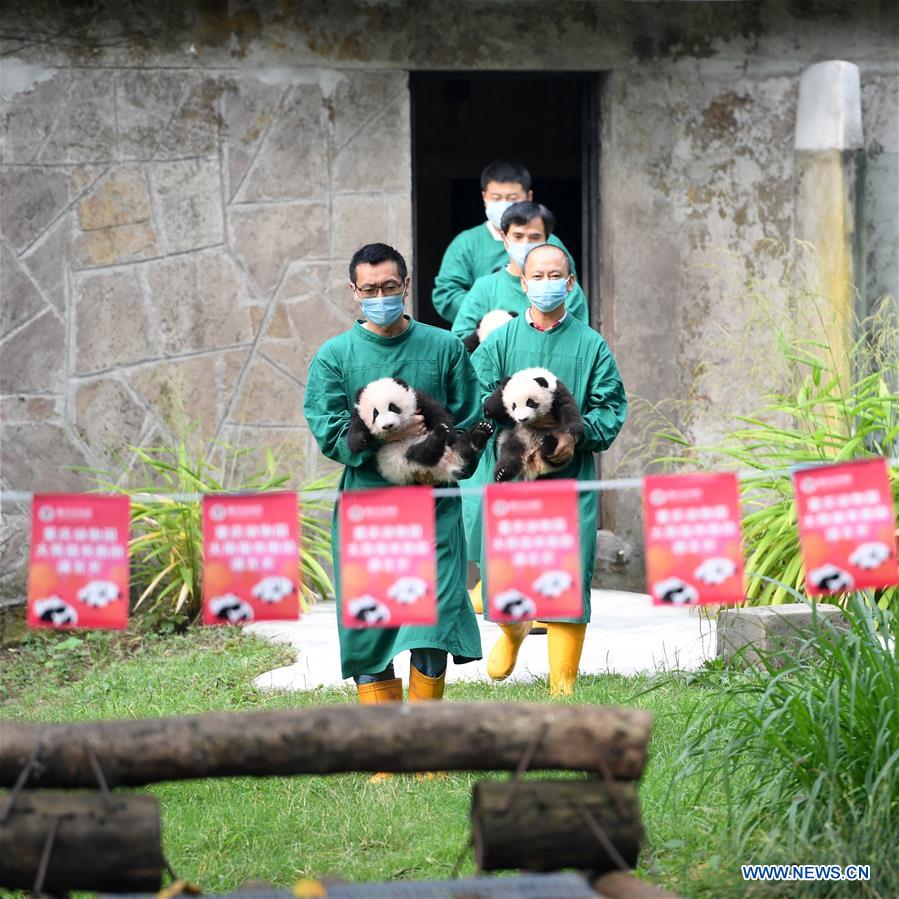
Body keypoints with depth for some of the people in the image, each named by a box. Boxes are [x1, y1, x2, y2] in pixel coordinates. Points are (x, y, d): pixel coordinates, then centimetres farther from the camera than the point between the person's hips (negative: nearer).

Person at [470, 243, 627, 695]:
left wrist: (577, 434, -15)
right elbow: (478, 402, -1)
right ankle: (513, 629, 33)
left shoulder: (591, 345, 6)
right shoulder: (500, 341, 7)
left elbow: (612, 407, 2)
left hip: (572, 479, 0)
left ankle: (563, 689, 4)